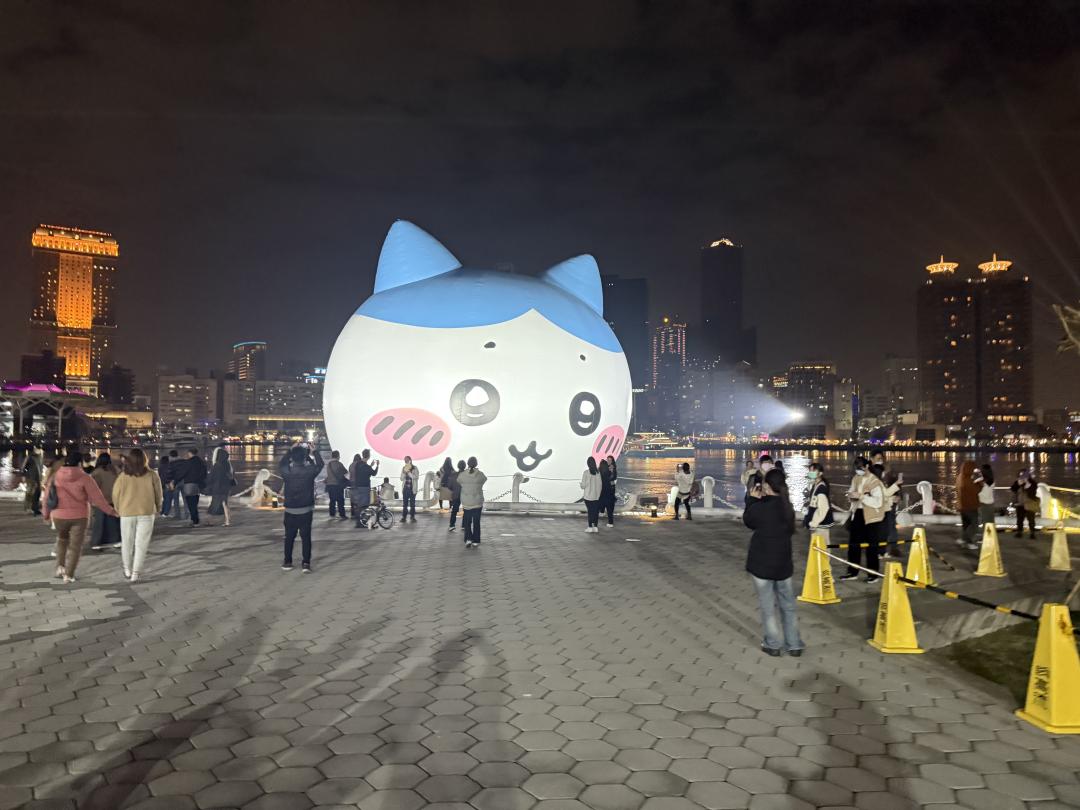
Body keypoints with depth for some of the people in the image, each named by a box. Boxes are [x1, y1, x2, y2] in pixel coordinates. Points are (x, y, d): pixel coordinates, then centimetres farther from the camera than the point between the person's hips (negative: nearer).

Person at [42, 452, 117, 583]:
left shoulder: (55, 477, 0)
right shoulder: (84, 478, -10)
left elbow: (46, 497, 8)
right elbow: (97, 498, -9)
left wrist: (46, 514, 23)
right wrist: (110, 511, 2)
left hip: (59, 516, 3)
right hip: (78, 517, -3)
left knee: (62, 540, 29)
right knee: (75, 546, 7)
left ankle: (60, 566, 19)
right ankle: (68, 574, 5)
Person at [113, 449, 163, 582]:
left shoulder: (123, 476, -7)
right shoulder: (152, 476, -7)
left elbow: (116, 495, -1)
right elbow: (158, 494, 0)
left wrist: (118, 509, 17)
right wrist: (158, 507, 18)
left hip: (127, 513, 1)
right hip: (146, 513, -1)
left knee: (127, 542, 17)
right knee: (141, 543, 4)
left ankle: (127, 570, 29)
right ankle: (135, 573, 1)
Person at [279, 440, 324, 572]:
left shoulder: (287, 471, -9)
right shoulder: (309, 471, -12)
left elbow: (280, 464, 14)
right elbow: (320, 464, 9)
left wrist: (290, 450, 17)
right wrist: (314, 451, 17)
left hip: (290, 510, 1)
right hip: (306, 510, -1)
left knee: (289, 537, 13)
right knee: (306, 537, 3)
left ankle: (287, 562, 22)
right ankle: (306, 563, 0)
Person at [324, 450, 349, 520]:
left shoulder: (328, 465, 6)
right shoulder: (339, 464, -11)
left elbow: (327, 475, 12)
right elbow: (346, 473, -5)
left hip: (329, 484, 6)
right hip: (338, 485, -6)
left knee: (332, 500, 11)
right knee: (340, 501, -1)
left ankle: (332, 515, 13)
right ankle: (342, 515, -1)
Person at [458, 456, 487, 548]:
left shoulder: (462, 475, -9)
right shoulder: (480, 475, -11)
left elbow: (458, 483, 9)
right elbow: (485, 479, 9)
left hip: (466, 502, 0)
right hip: (477, 502, 0)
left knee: (467, 522, 13)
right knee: (476, 522, 9)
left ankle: (468, 539, -1)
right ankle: (475, 541, 12)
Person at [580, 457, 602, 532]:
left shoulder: (586, 472, -12)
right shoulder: (598, 472, -3)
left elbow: (583, 485, -10)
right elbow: (600, 484, 2)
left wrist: (581, 485, 12)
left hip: (588, 496, -3)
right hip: (596, 496, 3)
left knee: (589, 511, 4)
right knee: (596, 511, 9)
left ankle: (590, 527, 6)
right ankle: (595, 526, 12)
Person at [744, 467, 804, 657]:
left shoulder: (760, 507, -19)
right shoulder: (788, 508, -3)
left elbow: (748, 520, 0)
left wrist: (754, 500, 9)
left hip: (762, 564, -5)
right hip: (783, 563, 5)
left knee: (768, 607, 8)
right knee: (788, 605, 15)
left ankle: (773, 645, 15)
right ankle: (794, 645, 20)